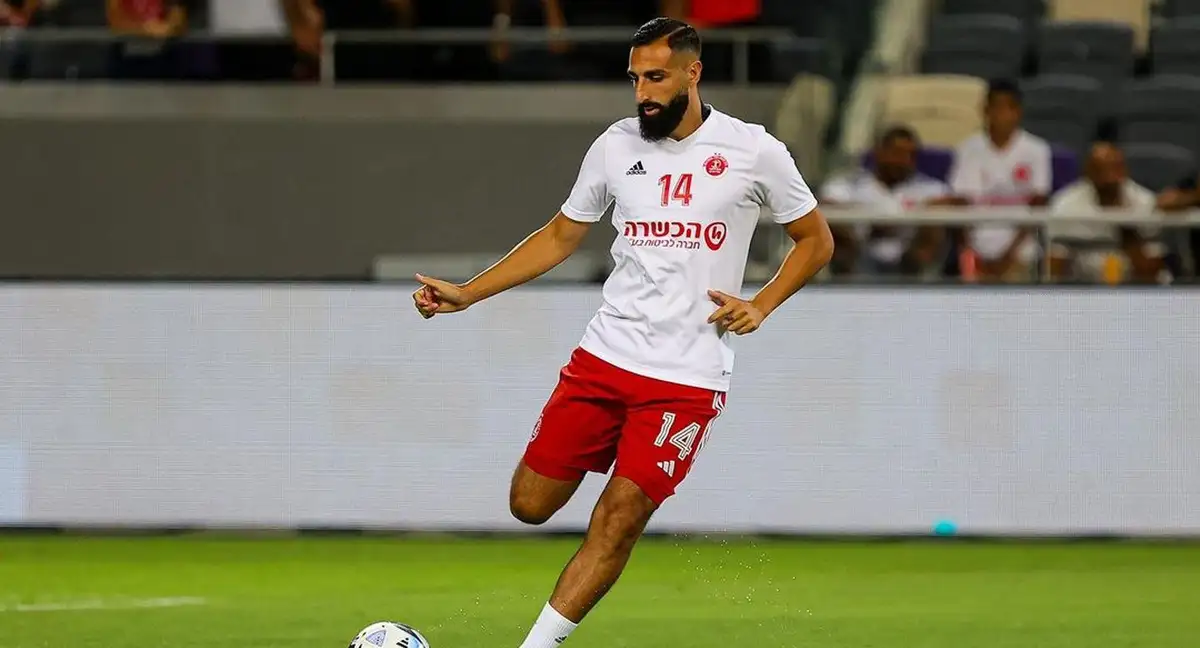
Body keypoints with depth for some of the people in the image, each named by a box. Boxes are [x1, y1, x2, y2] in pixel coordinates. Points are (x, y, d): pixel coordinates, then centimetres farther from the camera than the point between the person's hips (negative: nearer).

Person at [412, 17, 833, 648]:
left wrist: (760, 305, -5)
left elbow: (815, 239, 9)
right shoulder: (615, 147, 6)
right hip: (605, 354, 4)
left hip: (689, 375, -4)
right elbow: (560, 236, 17)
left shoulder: (752, 151, -2)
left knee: (619, 520, -12)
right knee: (530, 504, -1)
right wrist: (466, 294, 9)